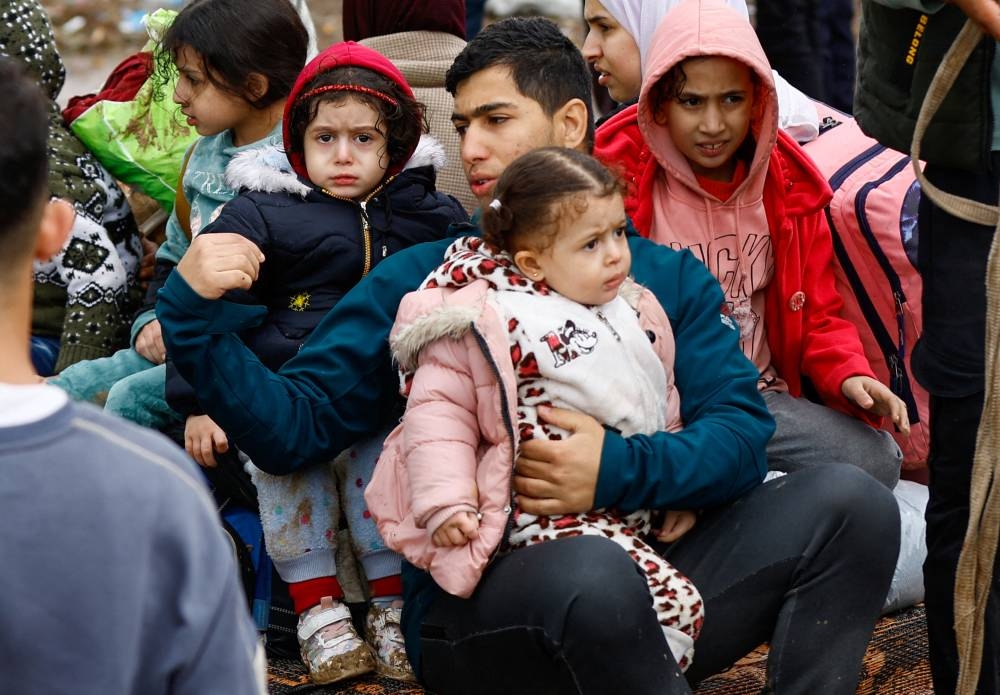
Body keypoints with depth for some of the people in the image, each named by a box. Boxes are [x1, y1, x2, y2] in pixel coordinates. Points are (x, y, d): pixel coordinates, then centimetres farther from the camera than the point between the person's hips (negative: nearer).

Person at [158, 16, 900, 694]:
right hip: (475, 604, -3)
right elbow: (296, 426, 1)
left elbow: (742, 433, -1)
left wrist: (622, 470, -20)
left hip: (649, 593, 3)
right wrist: (196, 318, -14)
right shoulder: (418, 280, 6)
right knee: (595, 572, -38)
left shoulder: (669, 278, 11)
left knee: (851, 501, -14)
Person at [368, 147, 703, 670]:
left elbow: (664, 407, 26)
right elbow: (441, 407, -8)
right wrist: (446, 502, -16)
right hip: (555, 510, -9)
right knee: (675, 606, -23)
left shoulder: (635, 311, 15)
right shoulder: (489, 319, -9)